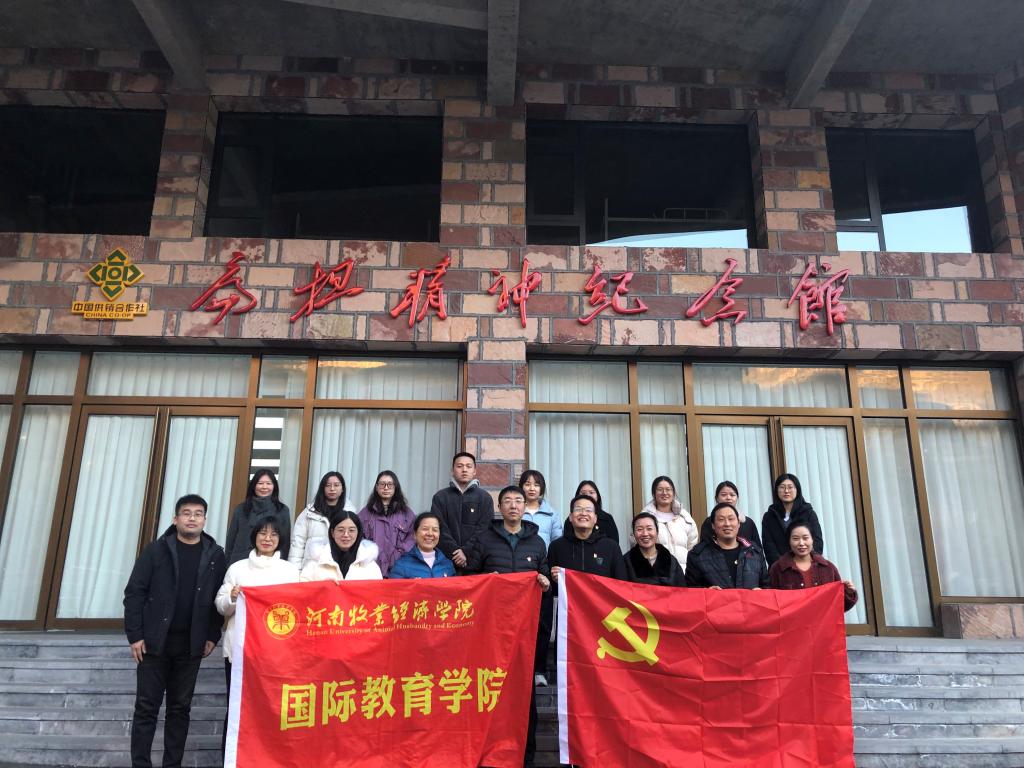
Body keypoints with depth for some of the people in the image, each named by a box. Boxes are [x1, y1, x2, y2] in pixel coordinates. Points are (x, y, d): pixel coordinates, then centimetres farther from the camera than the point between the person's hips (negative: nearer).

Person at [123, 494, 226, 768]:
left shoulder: (215, 555, 3)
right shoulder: (156, 550, -2)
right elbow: (134, 593, -3)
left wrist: (212, 636, -2)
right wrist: (135, 635, -8)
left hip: (190, 646, 2)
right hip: (154, 642, -1)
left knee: (180, 708, 9)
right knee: (146, 707, 4)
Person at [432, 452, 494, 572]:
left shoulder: (485, 497, 8)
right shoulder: (440, 497, 9)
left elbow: (484, 528, -2)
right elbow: (440, 528, 0)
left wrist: (466, 552, -13)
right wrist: (455, 552, -12)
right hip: (448, 559, 1)